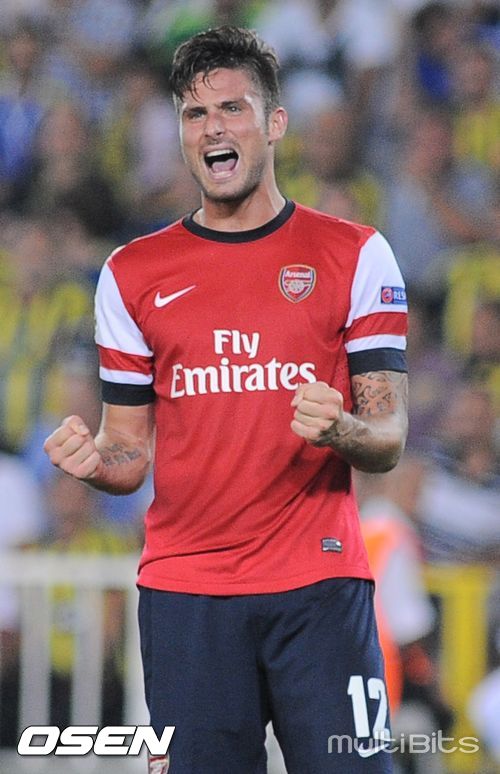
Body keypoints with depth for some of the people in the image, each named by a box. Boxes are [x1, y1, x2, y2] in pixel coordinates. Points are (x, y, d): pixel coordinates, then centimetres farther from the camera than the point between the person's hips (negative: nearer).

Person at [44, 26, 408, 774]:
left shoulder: (354, 256, 5)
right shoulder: (133, 273, 11)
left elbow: (389, 438, 2)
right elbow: (131, 452, 14)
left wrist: (342, 430, -21)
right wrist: (96, 460, -9)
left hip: (320, 582, -2)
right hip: (185, 592, 2)